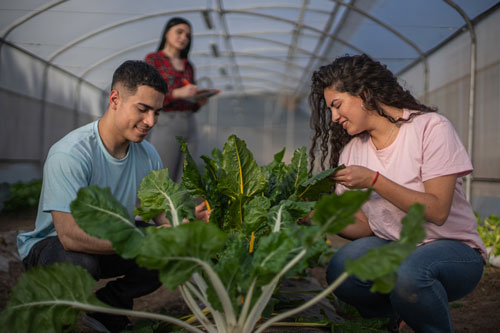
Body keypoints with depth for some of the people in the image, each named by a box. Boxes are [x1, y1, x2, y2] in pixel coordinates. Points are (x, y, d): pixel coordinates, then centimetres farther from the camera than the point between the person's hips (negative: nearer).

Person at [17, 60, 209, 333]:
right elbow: (70, 235, -37)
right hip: (51, 245, -5)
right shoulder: (69, 154, -29)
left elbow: (163, 214, -7)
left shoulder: (149, 156, -8)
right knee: (80, 263, -39)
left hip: (108, 243, 6)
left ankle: (105, 307, 7)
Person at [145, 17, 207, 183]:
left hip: (189, 125, 5)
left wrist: (199, 102, 0)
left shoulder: (188, 66, 19)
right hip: (165, 125, -5)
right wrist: (178, 93, -19)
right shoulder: (153, 59, 4)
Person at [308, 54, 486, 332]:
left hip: (452, 247, -4)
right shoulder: (351, 152, 4)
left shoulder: (430, 127, -11)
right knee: (342, 270, -26)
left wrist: (374, 180, -24)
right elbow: (365, 227, 2)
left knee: (408, 272, -36)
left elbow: (437, 211, -18)